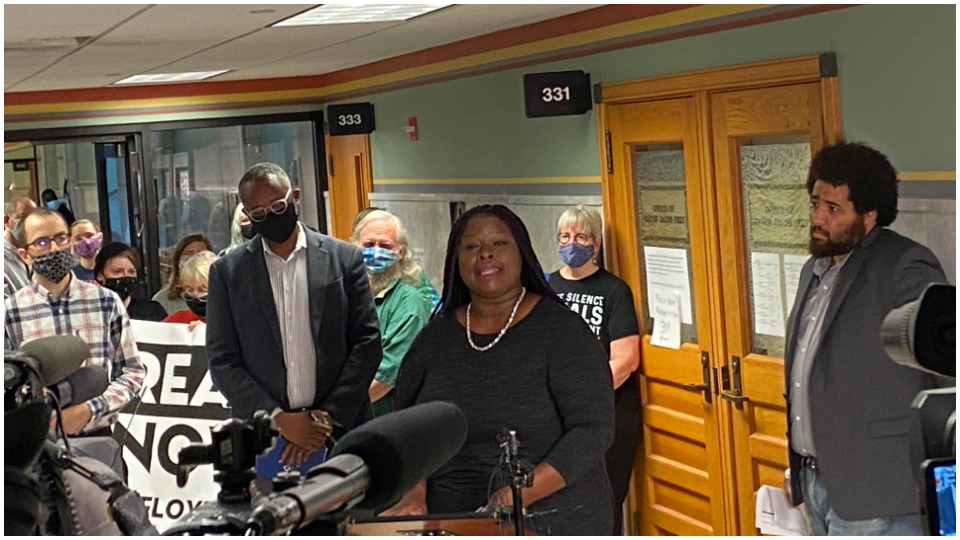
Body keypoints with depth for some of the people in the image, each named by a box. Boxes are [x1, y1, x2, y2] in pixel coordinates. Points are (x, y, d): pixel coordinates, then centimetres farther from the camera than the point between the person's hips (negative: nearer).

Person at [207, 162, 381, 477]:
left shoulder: (344, 258, 5)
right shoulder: (227, 272, 6)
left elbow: (367, 343, 2)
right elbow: (222, 361, 3)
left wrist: (328, 417, -6)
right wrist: (278, 419, -8)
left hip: (340, 429, 0)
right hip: (265, 437, 0)